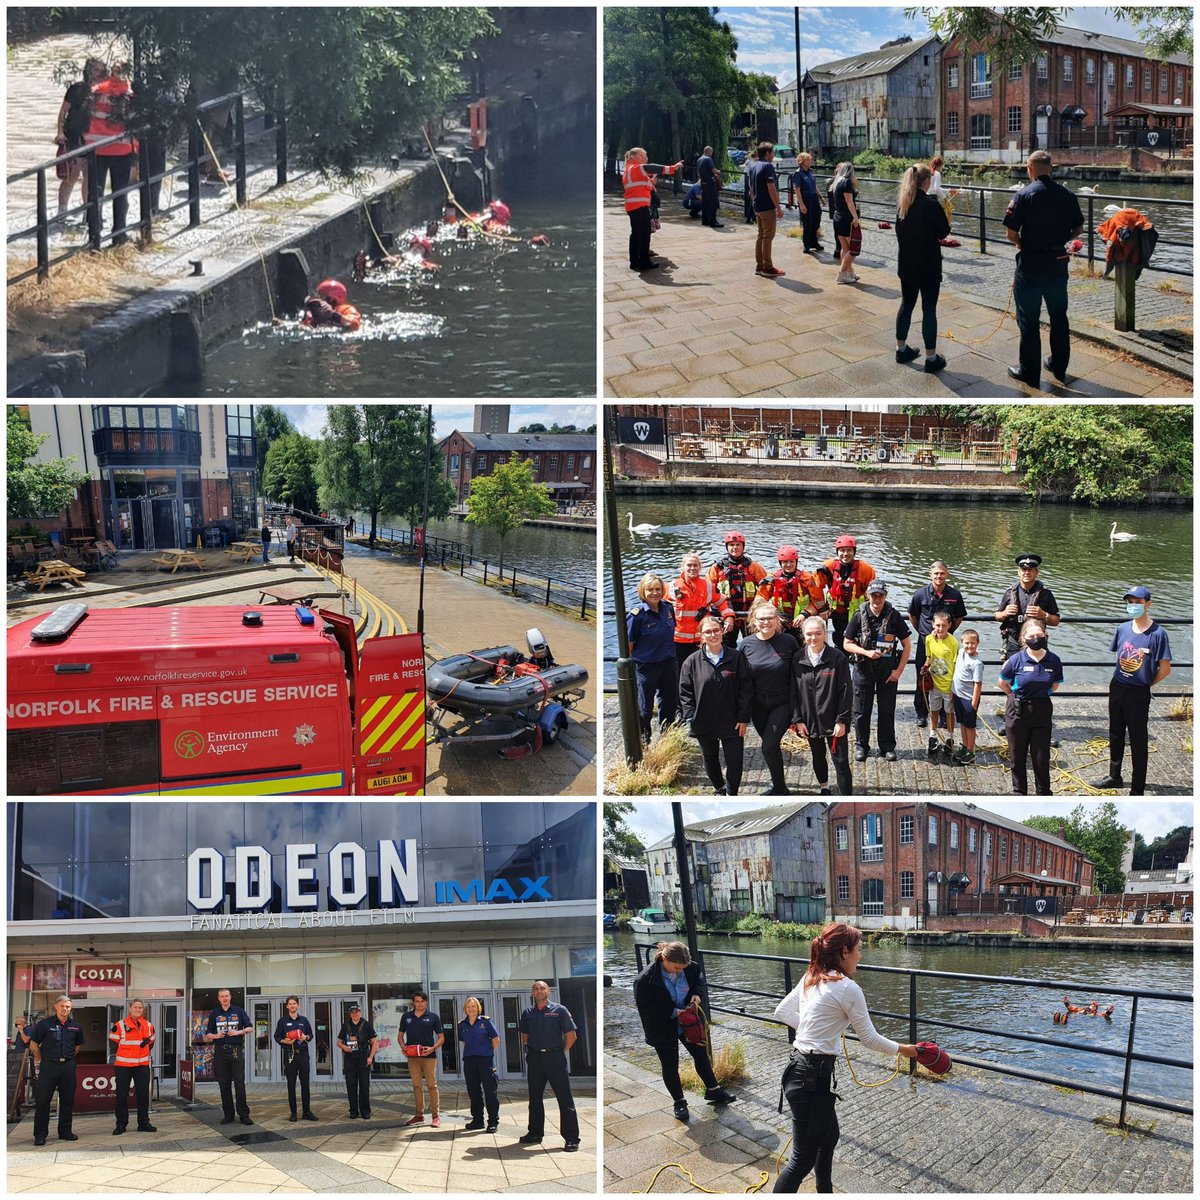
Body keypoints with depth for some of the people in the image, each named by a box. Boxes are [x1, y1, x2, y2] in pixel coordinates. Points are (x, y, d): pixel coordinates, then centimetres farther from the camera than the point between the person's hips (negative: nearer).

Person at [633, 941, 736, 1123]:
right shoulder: (645, 980, -28)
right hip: (663, 1029, -5)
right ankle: (679, 1102, 27)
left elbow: (699, 982, 6)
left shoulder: (690, 968, -14)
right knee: (670, 1065, 9)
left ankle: (713, 1091, 37)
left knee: (701, 1055, 18)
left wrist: (697, 995, -17)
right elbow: (645, 1007, -23)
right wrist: (673, 1012, -29)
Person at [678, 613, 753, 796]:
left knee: (734, 760, -2)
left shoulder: (736, 658, -5)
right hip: (704, 723, 1)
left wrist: (743, 718, -7)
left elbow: (746, 690, -4)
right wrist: (690, 718, -8)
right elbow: (685, 692, 0)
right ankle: (719, 789, 39)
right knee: (710, 759, 17)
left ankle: (731, 793, 19)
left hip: (731, 723, -1)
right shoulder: (693, 661, -3)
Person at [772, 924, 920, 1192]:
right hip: (812, 1078, -9)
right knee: (803, 1159, -3)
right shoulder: (847, 988, -15)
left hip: (798, 1068, 9)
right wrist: (901, 1049, 11)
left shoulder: (811, 978, 9)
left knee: (829, 1137, 27)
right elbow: (869, 1039, -6)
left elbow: (781, 1012, 19)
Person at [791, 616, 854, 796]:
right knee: (818, 758, 21)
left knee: (841, 762, -3)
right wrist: (798, 720, -3)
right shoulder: (798, 660, -2)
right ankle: (824, 788, 42)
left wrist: (842, 720, -12)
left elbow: (846, 691, -10)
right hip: (810, 721, 4)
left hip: (833, 721, -4)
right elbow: (794, 692, 2)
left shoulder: (837, 658, -11)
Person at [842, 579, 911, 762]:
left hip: (888, 670, 0)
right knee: (862, 710, 6)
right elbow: (847, 644, 0)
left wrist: (899, 670, -6)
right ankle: (861, 746, 19)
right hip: (864, 667, 0)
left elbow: (907, 645, 0)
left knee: (887, 710, 5)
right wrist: (866, 652, -16)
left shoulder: (894, 616, -5)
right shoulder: (860, 616, -4)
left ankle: (887, 747, 17)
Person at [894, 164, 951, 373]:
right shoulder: (931, 204, -20)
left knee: (906, 304, 18)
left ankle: (901, 349, 27)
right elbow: (943, 232, -11)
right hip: (928, 265, -7)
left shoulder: (901, 202, 2)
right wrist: (945, 214, 4)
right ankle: (931, 358, 3)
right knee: (929, 309, -1)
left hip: (907, 263, 7)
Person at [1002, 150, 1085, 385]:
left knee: (1029, 319, 5)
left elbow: (1011, 233, -15)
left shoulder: (1024, 195, -14)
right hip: (1058, 262, 5)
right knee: (1058, 316, 17)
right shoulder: (1068, 195, 0)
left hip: (1031, 263, -5)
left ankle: (1030, 371, 9)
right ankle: (1059, 366, 26)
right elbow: (1078, 229, 8)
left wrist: (1021, 244, 4)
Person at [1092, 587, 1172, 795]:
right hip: (1117, 688, 6)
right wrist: (1123, 678, 9)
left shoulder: (1157, 633, -16)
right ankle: (1114, 776, 37)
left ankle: (1138, 790, 10)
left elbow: (1165, 669, -12)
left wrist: (1146, 684, -1)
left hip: (1139, 694, -6)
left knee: (1138, 741, 2)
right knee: (1115, 735, 20)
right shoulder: (1123, 629, -1)